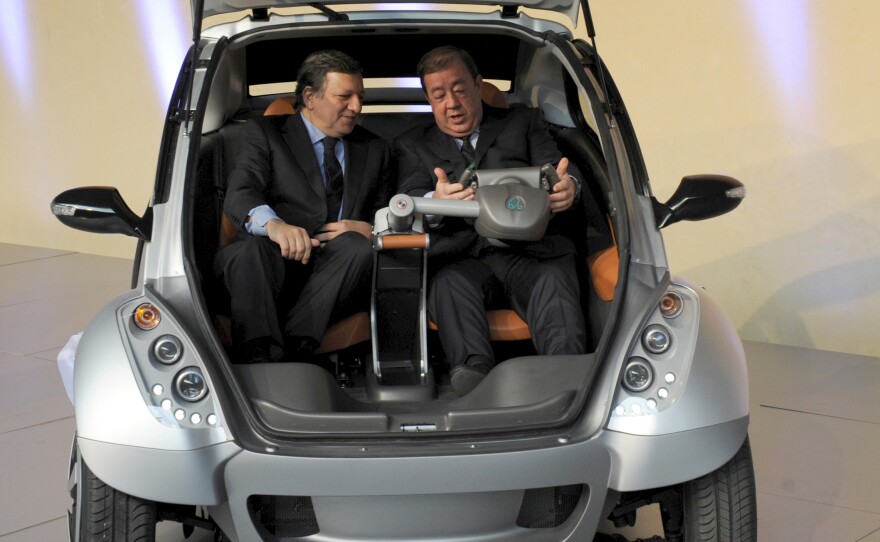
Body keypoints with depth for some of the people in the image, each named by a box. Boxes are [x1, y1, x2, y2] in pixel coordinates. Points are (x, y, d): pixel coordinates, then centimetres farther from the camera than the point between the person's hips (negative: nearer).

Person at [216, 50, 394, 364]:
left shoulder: (375, 150, 25)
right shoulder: (263, 133, 13)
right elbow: (239, 195, -4)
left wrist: (368, 230, -3)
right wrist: (274, 224, -28)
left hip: (338, 274, 2)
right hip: (276, 264, -2)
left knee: (356, 246, -32)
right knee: (247, 252, -36)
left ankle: (294, 345, -42)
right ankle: (261, 358, -52)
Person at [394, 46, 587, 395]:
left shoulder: (523, 123, 26)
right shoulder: (413, 145, 25)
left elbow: (555, 173, 11)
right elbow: (409, 202, 6)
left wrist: (567, 187, -17)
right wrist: (436, 203, -22)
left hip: (529, 250, 0)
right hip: (462, 257, 0)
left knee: (555, 280, -34)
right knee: (450, 283, -35)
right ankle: (474, 371, -57)